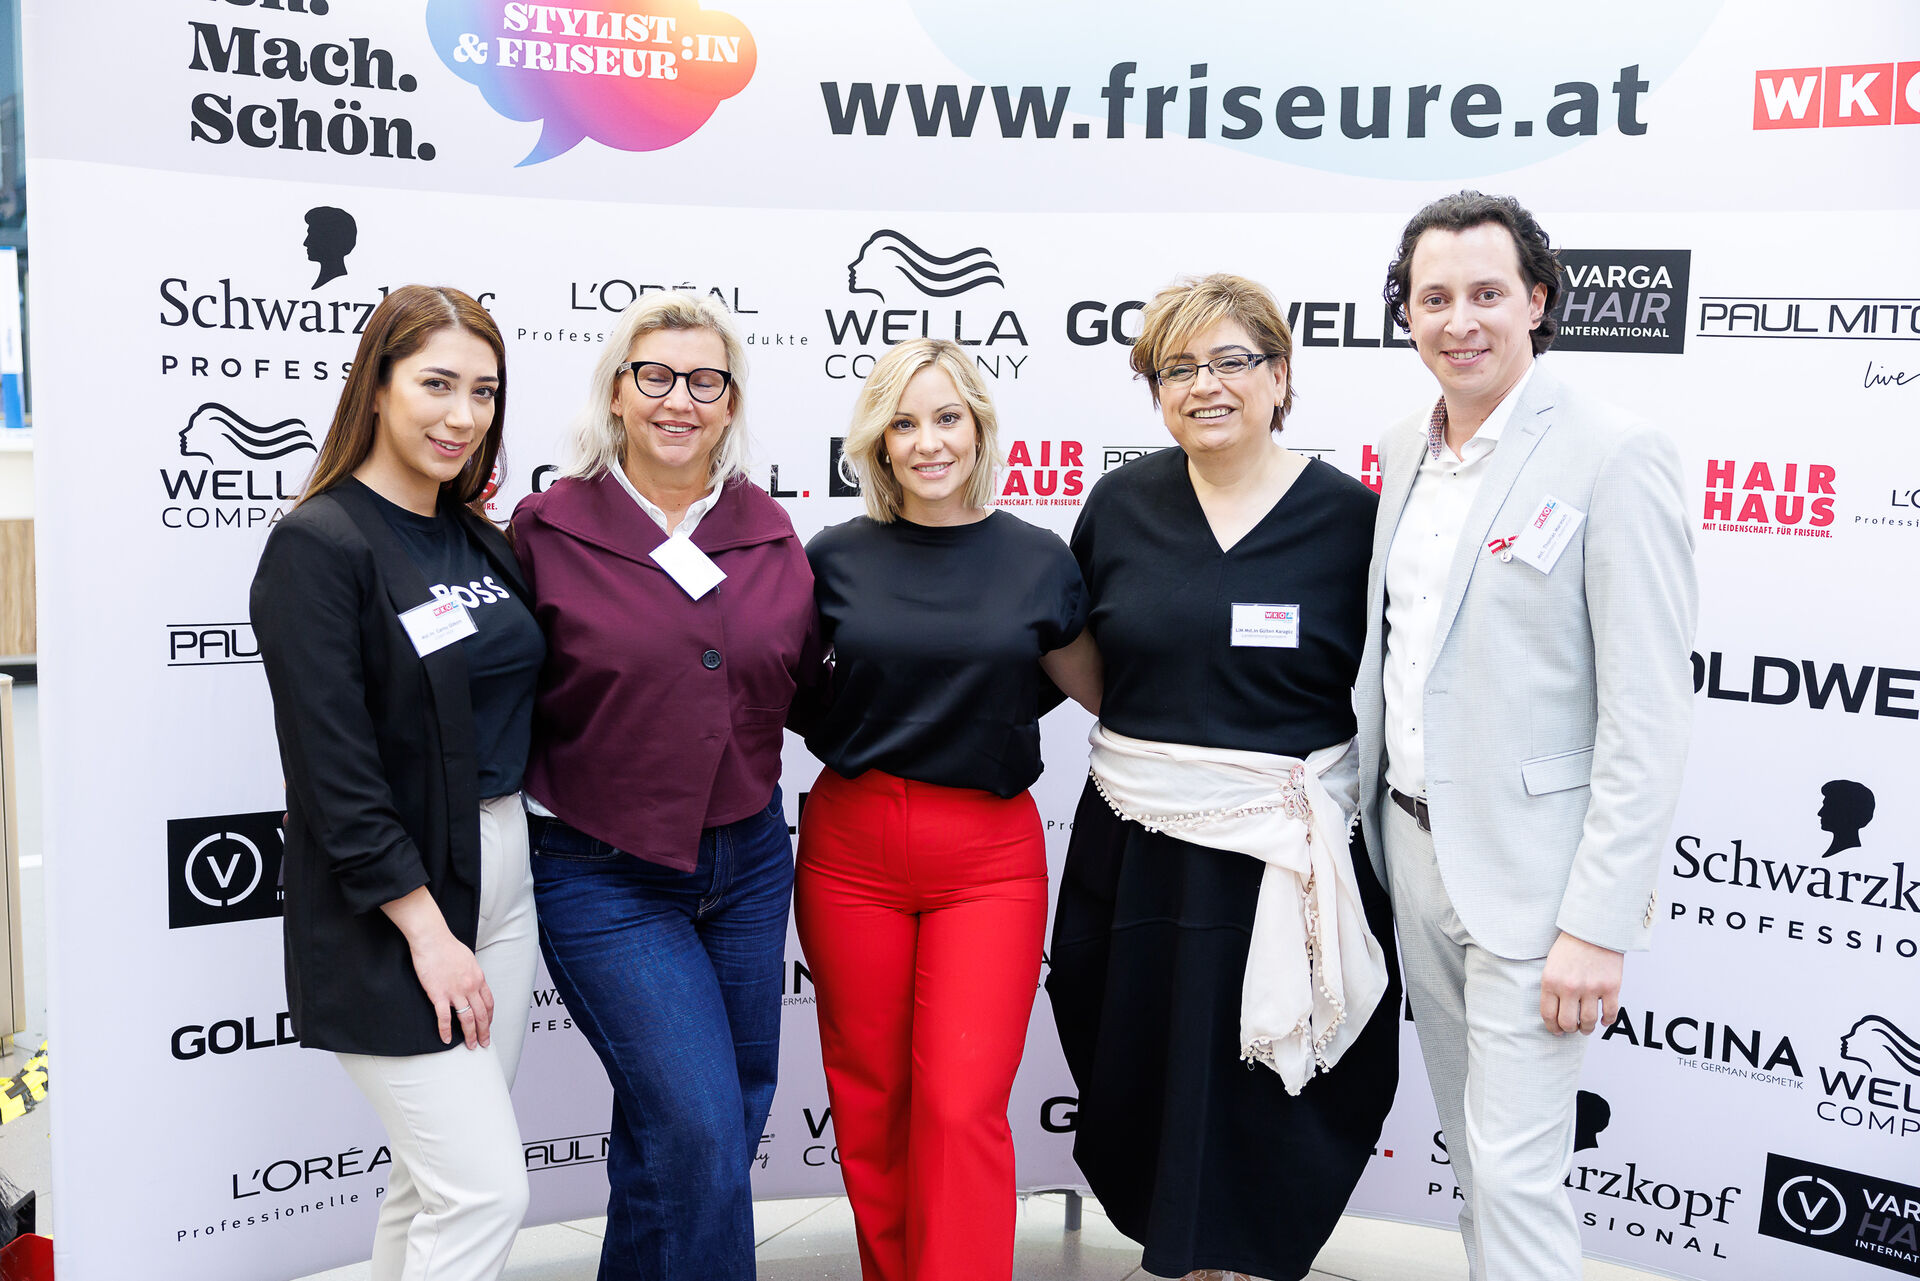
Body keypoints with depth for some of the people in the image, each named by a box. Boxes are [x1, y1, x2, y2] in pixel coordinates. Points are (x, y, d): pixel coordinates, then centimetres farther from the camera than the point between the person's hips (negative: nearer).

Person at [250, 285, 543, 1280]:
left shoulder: (483, 541, 9)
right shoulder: (319, 545, -13)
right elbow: (334, 769, -17)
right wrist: (429, 931, -17)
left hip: (501, 869, 7)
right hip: (385, 913, -7)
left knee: (435, 1179, 15)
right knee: (486, 1192, -5)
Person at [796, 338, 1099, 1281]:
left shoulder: (1037, 560, 1)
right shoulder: (836, 558, 2)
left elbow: (1108, 692, 12)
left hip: (988, 856, -1)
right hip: (850, 845, 1)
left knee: (962, 1107, -8)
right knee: (868, 1103, 10)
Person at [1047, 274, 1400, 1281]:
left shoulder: (1347, 514, -5)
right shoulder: (1123, 502, 3)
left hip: (1282, 857, -3)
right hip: (1133, 847, 3)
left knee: (1256, 1107, 8)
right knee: (1141, 1078, 15)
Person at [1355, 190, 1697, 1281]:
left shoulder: (1613, 455, -13)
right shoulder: (1405, 454, 9)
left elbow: (1652, 710, -16)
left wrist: (1600, 923, -19)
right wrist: (1370, 820, 14)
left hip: (1528, 868, -7)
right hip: (1415, 847, 7)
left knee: (1516, 1168, 0)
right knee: (1472, 1145, 19)